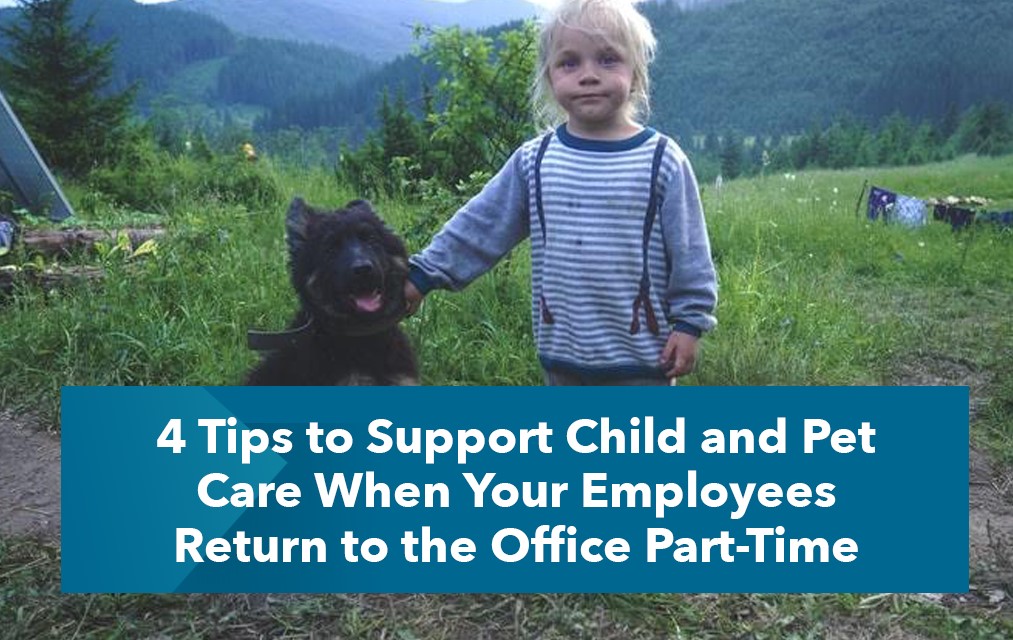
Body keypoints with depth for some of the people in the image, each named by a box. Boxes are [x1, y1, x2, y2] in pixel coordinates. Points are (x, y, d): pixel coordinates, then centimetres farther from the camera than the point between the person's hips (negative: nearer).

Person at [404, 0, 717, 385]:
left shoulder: (662, 161, -9)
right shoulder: (534, 161, -2)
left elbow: (688, 250, -5)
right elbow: (480, 228, 3)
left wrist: (689, 322, -6)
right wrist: (423, 274, 1)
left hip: (641, 352, -3)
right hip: (563, 351, 3)